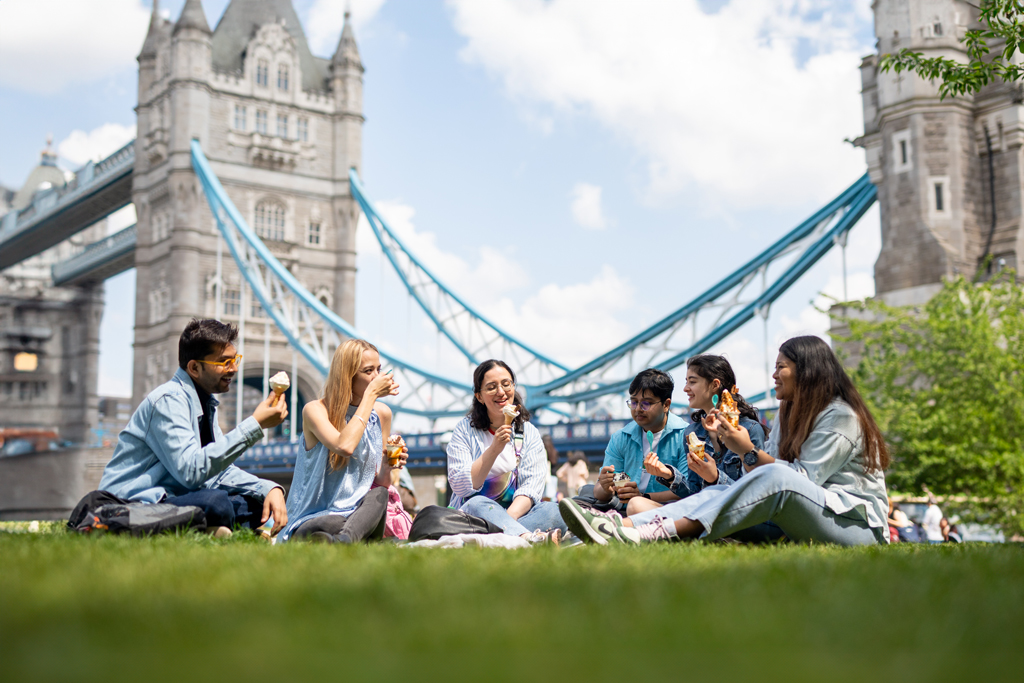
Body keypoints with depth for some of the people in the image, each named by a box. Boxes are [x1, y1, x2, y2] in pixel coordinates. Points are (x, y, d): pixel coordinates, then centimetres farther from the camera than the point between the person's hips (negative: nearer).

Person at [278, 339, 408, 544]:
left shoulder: (382, 414, 8)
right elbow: (345, 446, -29)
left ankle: (343, 541, -55)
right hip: (312, 521, -4)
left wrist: (387, 467, -11)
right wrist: (371, 394, -19)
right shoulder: (315, 410, -6)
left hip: (361, 515, 4)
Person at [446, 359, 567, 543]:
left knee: (552, 510, -25)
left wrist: (508, 518, -24)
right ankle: (532, 539, -57)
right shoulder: (465, 430, 4)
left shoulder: (530, 433, 9)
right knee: (477, 504, -34)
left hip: (517, 515, 2)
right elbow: (460, 486, -7)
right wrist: (494, 450, -18)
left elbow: (532, 486, -5)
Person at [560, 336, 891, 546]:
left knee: (776, 477, -35)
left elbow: (807, 478, -17)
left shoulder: (841, 416, -8)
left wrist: (749, 451, -19)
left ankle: (653, 534, -46)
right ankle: (623, 525, -35)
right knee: (721, 491, -14)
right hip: (806, 522, 8)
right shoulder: (790, 414, 19)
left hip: (859, 521, -8)